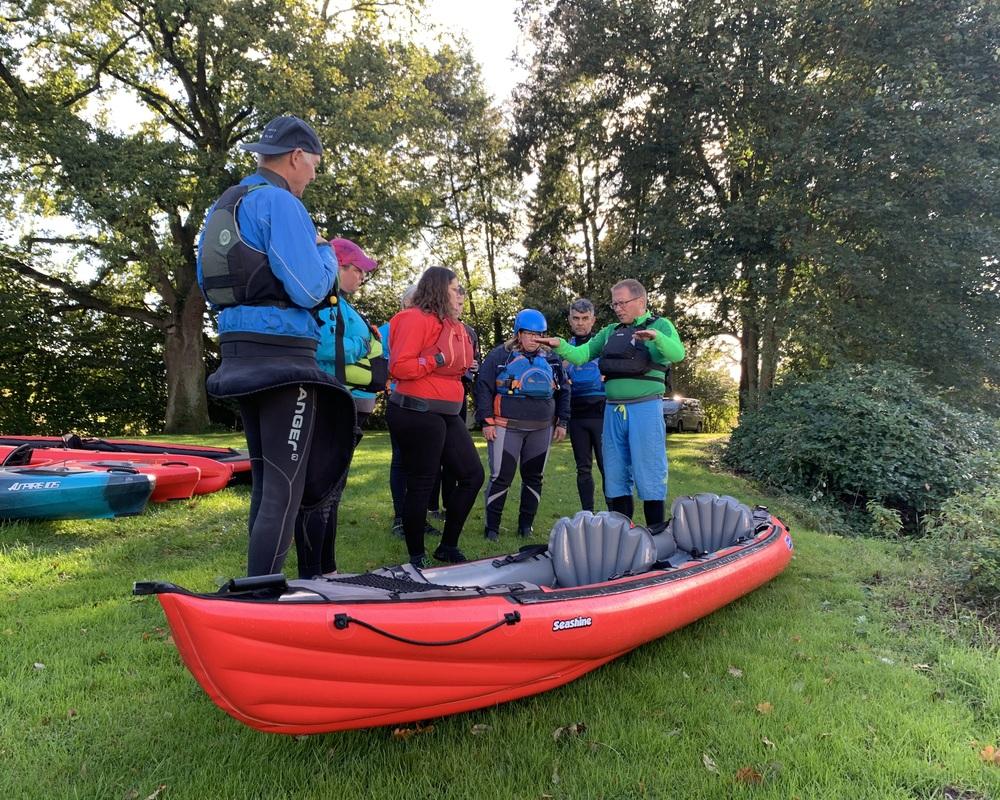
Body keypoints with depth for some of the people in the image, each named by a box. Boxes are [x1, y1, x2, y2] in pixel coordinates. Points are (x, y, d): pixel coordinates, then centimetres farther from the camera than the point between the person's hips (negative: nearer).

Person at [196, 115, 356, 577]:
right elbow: (310, 291, -17)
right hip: (282, 358, -9)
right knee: (285, 489, -4)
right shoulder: (280, 203, -11)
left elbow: (210, 287, 22)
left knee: (265, 481, 17)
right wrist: (325, 252, 2)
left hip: (237, 352, 9)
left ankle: (256, 587, 26)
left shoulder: (221, 207, 17)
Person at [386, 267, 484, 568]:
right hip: (418, 414, -9)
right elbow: (399, 367, -19)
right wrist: (439, 360, -18)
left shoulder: (454, 325, 16)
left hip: (447, 415, 10)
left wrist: (461, 367, 13)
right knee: (421, 484, -1)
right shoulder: (417, 319, -11)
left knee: (472, 475, 11)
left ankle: (448, 546, 23)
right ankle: (416, 558, 15)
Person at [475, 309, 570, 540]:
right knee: (501, 477, -4)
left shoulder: (551, 359, 11)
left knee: (533, 478, 11)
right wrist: (487, 421, -10)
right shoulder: (500, 355, -2)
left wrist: (562, 422, 11)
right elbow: (483, 388, -4)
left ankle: (525, 525, 24)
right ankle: (492, 527, 9)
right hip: (506, 428, -4)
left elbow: (563, 391, 17)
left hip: (541, 430, 5)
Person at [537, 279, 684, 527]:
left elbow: (677, 353, -16)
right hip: (613, 410, 6)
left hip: (645, 409, -6)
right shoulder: (610, 332, 16)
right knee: (615, 476, 11)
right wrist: (560, 345, -6)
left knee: (649, 474, -2)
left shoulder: (660, 325, 1)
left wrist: (656, 337, -34)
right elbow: (581, 355, 12)